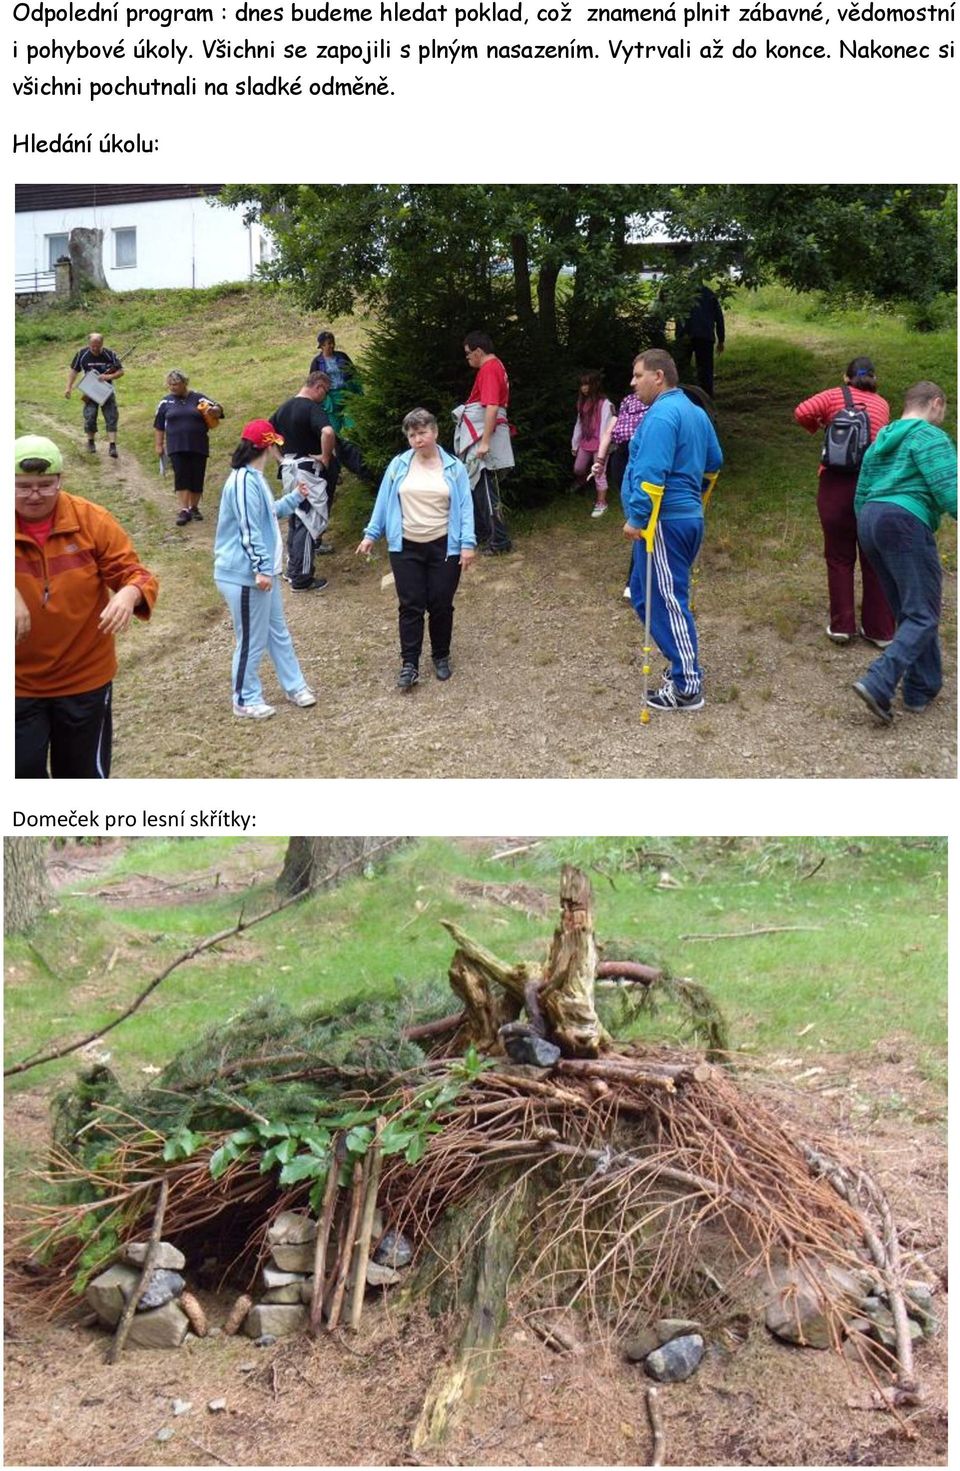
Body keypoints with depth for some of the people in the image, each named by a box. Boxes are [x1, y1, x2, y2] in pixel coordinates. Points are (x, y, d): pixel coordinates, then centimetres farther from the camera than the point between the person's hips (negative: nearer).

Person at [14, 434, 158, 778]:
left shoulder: (91, 519, -8)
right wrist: (10, 596, -37)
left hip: (86, 678, 1)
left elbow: (133, 573, -7)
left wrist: (130, 594, -31)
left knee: (84, 772, 16)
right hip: (19, 685, 0)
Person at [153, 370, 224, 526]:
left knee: (197, 478, 3)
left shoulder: (198, 398, 3)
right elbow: (159, 426, 14)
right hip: (177, 448, 0)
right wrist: (159, 445, 10)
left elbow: (218, 409, -2)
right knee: (181, 477, -10)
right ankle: (184, 510, -12)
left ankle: (194, 508, 19)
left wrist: (214, 410, -25)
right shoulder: (165, 402, 8)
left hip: (198, 447, 0)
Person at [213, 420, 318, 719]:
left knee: (278, 632, 20)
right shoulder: (244, 481, -22)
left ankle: (294, 686, 34)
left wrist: (295, 497, 29)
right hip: (246, 576, -11)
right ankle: (245, 701, 17)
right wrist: (261, 569, -25)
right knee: (252, 641, 2)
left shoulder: (255, 477, 12)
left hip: (263, 571, 11)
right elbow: (249, 531, -25)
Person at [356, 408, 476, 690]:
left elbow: (465, 507, -3)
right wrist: (371, 534, 3)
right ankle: (409, 665, 2)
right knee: (410, 606, -1)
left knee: (441, 605, 6)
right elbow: (383, 501, 6)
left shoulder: (454, 467, 0)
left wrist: (468, 543, -11)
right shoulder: (398, 465, 3)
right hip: (406, 547, 1)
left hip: (444, 547, -1)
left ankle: (441, 657, 23)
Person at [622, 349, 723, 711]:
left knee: (667, 602, -5)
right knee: (645, 594, 19)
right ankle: (685, 662, 24)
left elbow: (651, 473, -23)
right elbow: (714, 461, 24)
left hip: (665, 522, -10)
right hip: (688, 515, 10)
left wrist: (636, 517, -20)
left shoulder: (661, 415, -16)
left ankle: (687, 687, -1)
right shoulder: (694, 412, 16)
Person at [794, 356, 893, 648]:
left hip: (836, 483, -2)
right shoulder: (882, 405, 11)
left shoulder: (834, 396, 2)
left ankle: (841, 625, 10)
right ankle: (879, 629, 15)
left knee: (839, 558, 9)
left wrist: (816, 427, 8)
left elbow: (802, 412, -11)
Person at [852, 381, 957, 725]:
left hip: (869, 521, 9)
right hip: (906, 522, -9)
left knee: (908, 613, 15)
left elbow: (861, 497, 25)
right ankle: (878, 684, -21)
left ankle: (921, 690, 17)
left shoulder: (881, 441, 24)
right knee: (923, 616, -7)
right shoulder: (929, 436, -3)